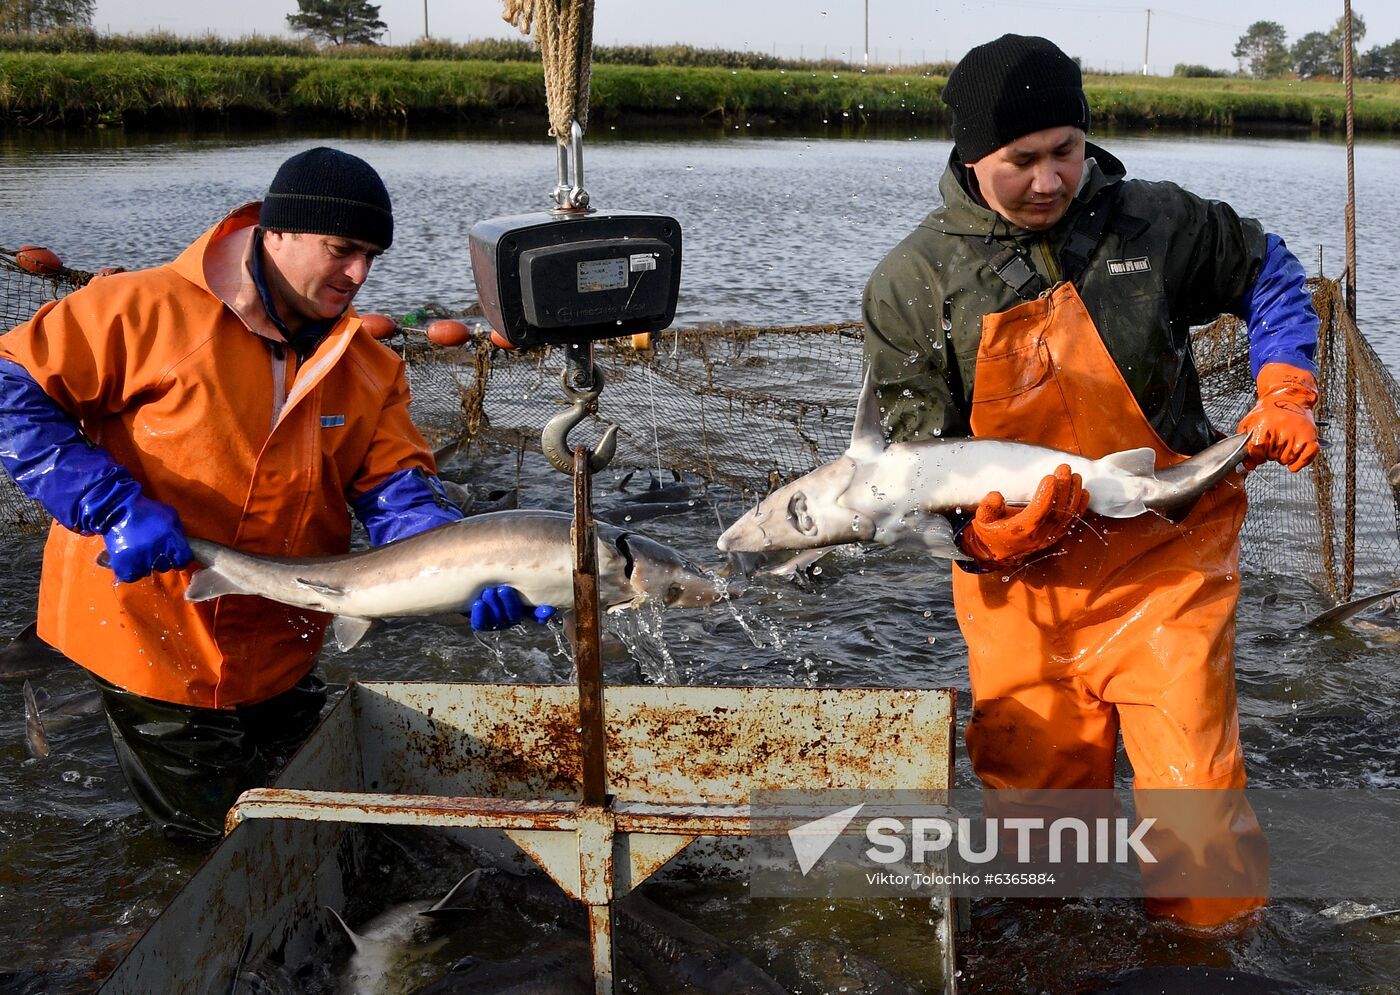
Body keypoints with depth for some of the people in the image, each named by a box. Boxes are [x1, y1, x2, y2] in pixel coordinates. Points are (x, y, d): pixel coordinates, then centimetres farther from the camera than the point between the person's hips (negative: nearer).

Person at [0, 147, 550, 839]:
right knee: (212, 834, 9)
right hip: (150, 644, -5)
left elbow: (399, 492, -9)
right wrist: (113, 505, -25)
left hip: (275, 661, 5)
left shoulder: (369, 371, 0)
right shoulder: (153, 311, -15)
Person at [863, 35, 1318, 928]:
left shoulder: (1155, 222, -1)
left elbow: (1269, 275, 17)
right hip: (1021, 586, 1)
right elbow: (914, 449, -3)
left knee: (1197, 793, -7)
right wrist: (985, 535, -21)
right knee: (1032, 793, 9)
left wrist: (1286, 389, 2)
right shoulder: (912, 283, -3)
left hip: (1165, 562, 0)